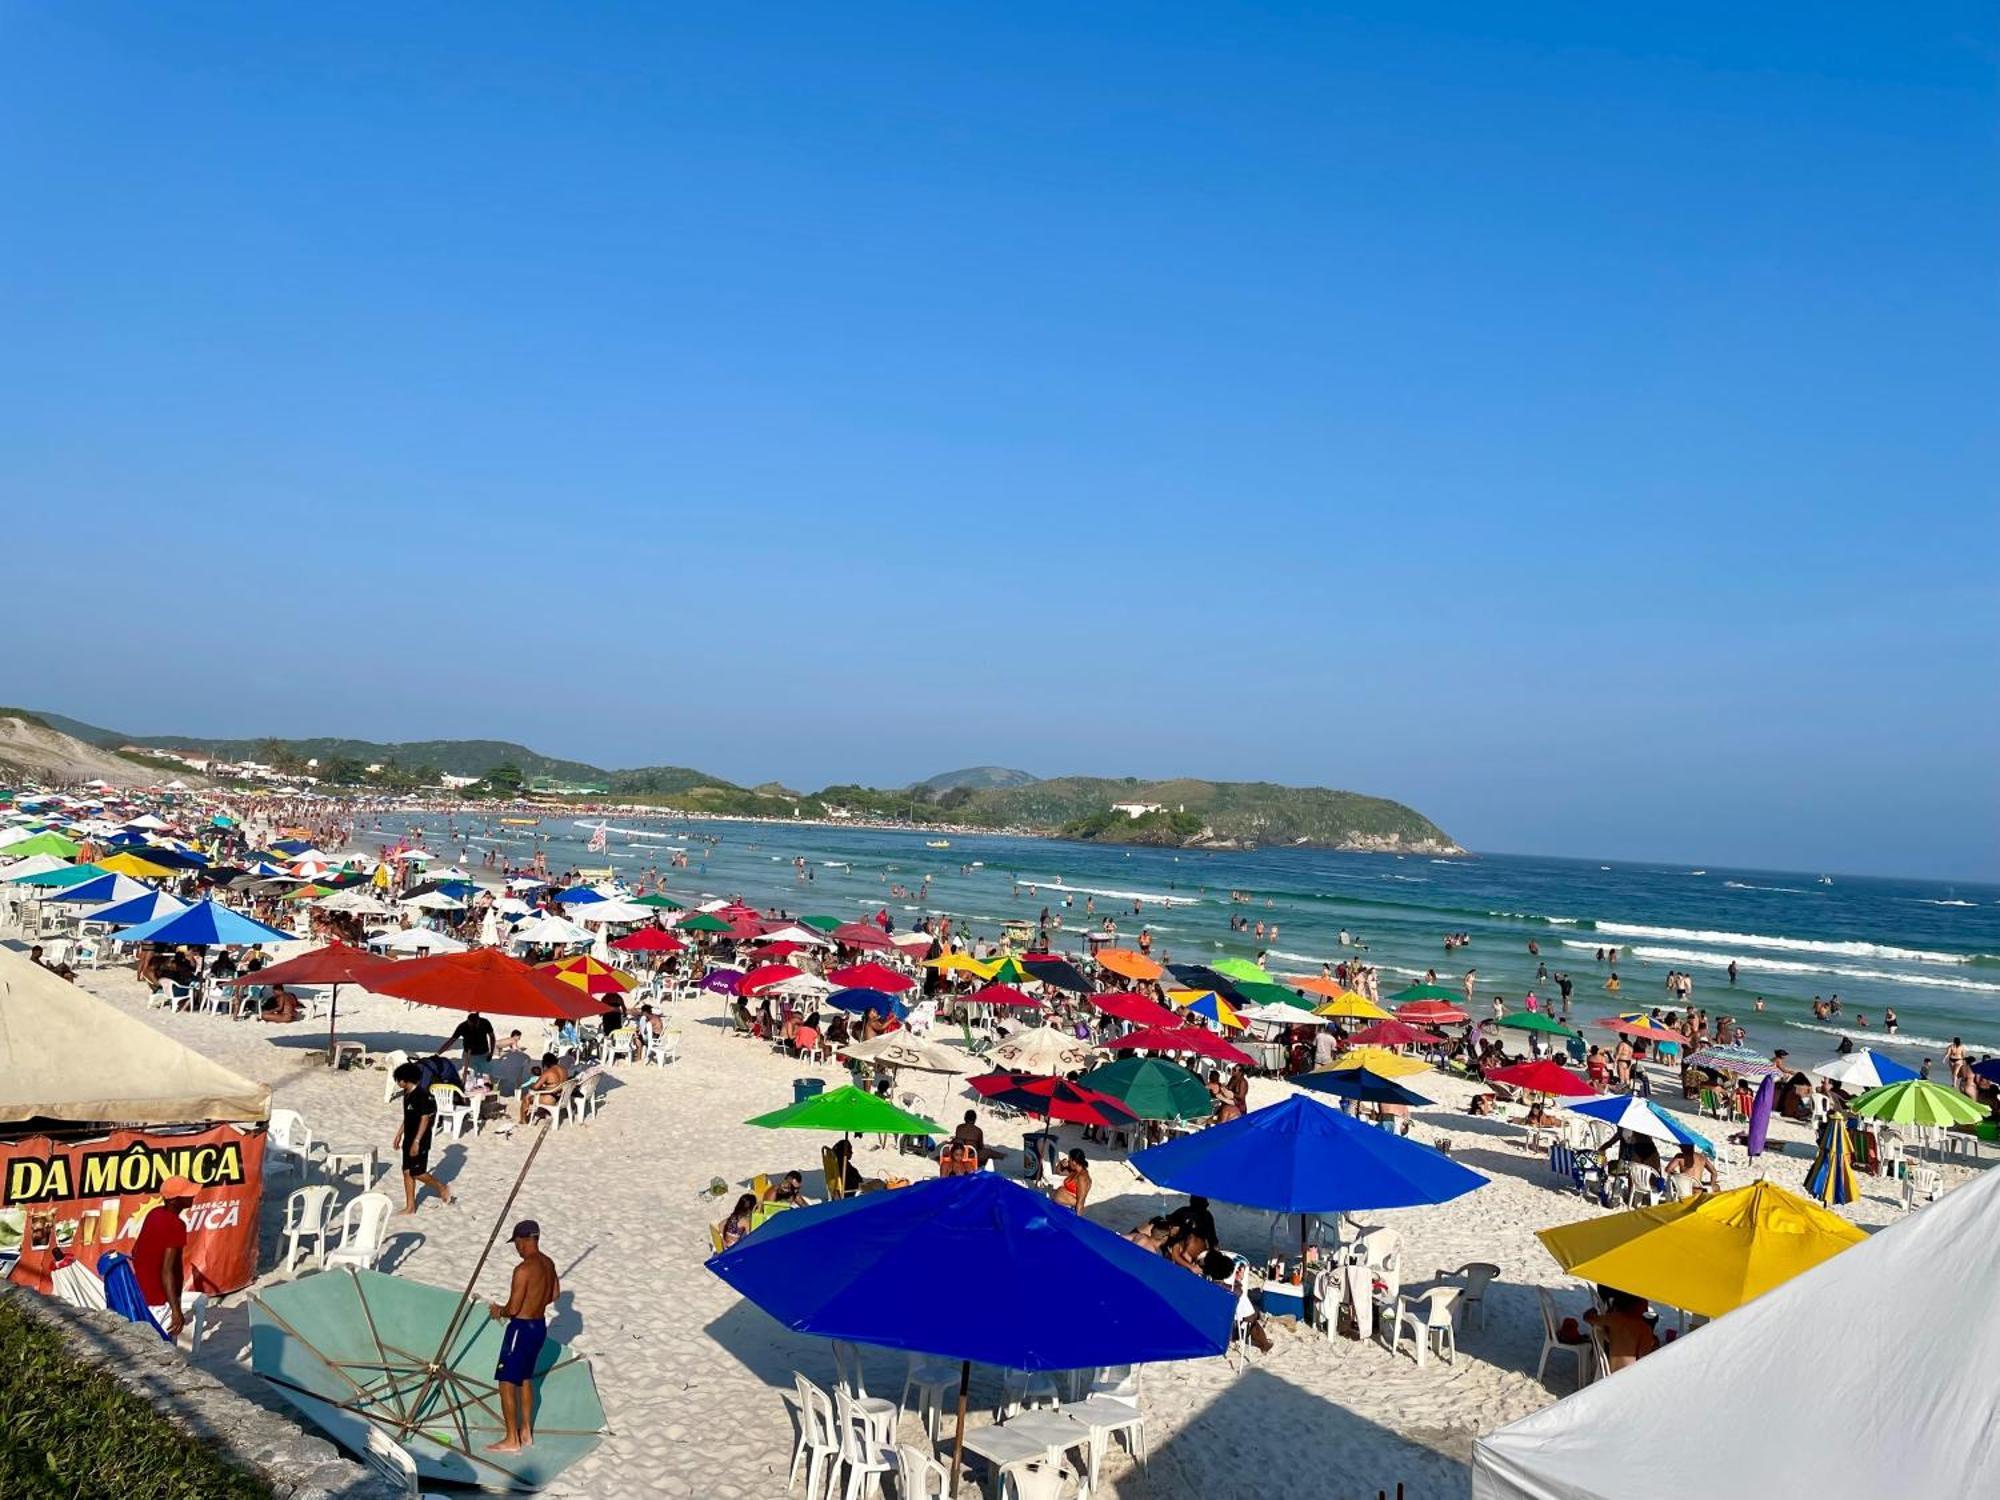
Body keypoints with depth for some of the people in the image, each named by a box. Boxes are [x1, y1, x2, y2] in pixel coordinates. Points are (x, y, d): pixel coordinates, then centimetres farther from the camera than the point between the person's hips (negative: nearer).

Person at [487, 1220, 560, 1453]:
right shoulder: (548, 1264, 3)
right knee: (524, 1380, 22)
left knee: (506, 1383, 4)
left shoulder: (524, 1269, -24)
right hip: (540, 1325, 9)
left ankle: (512, 1440, 10)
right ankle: (526, 1432, 30)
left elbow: (513, 1308, -21)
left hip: (522, 1328, -9)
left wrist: (499, 1310, -1)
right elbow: (555, 1294, 16)